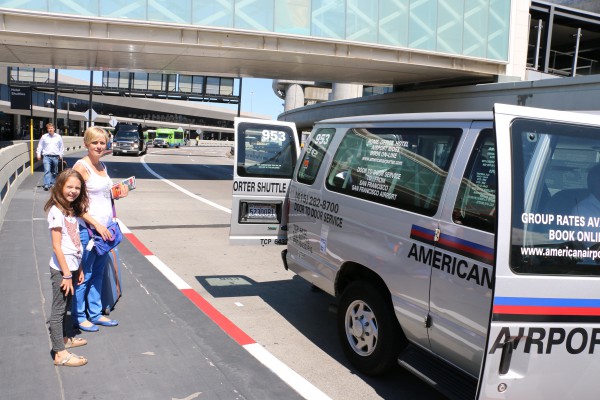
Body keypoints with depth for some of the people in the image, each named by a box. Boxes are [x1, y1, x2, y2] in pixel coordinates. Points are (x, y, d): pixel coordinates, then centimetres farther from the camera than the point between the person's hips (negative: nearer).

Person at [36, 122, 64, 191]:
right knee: (47, 171, -13)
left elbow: (61, 147, 12)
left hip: (55, 157, 2)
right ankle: (46, 185, -18)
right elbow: (40, 146, 10)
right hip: (47, 156, -2)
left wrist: (60, 155, 8)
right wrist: (38, 154, 4)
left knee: (54, 172, 10)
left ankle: (52, 183, 22)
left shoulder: (58, 137, 6)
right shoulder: (44, 137, 5)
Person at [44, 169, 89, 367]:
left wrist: (78, 269, 13)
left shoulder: (72, 210, 9)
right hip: (61, 269, -8)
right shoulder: (56, 211, -16)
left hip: (72, 266, 8)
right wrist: (66, 274, -18)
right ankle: (60, 354, 4)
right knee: (58, 309, -1)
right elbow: (56, 246, -19)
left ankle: (66, 338, 38)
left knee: (67, 305, 22)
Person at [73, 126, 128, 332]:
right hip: (88, 230, -8)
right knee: (84, 276, 4)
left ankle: (95, 314, 29)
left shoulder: (102, 166, 11)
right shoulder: (81, 166, -13)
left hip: (105, 228, 8)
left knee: (98, 274, 17)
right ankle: (80, 317, 19)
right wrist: (96, 224, -20)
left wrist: (118, 194, 5)